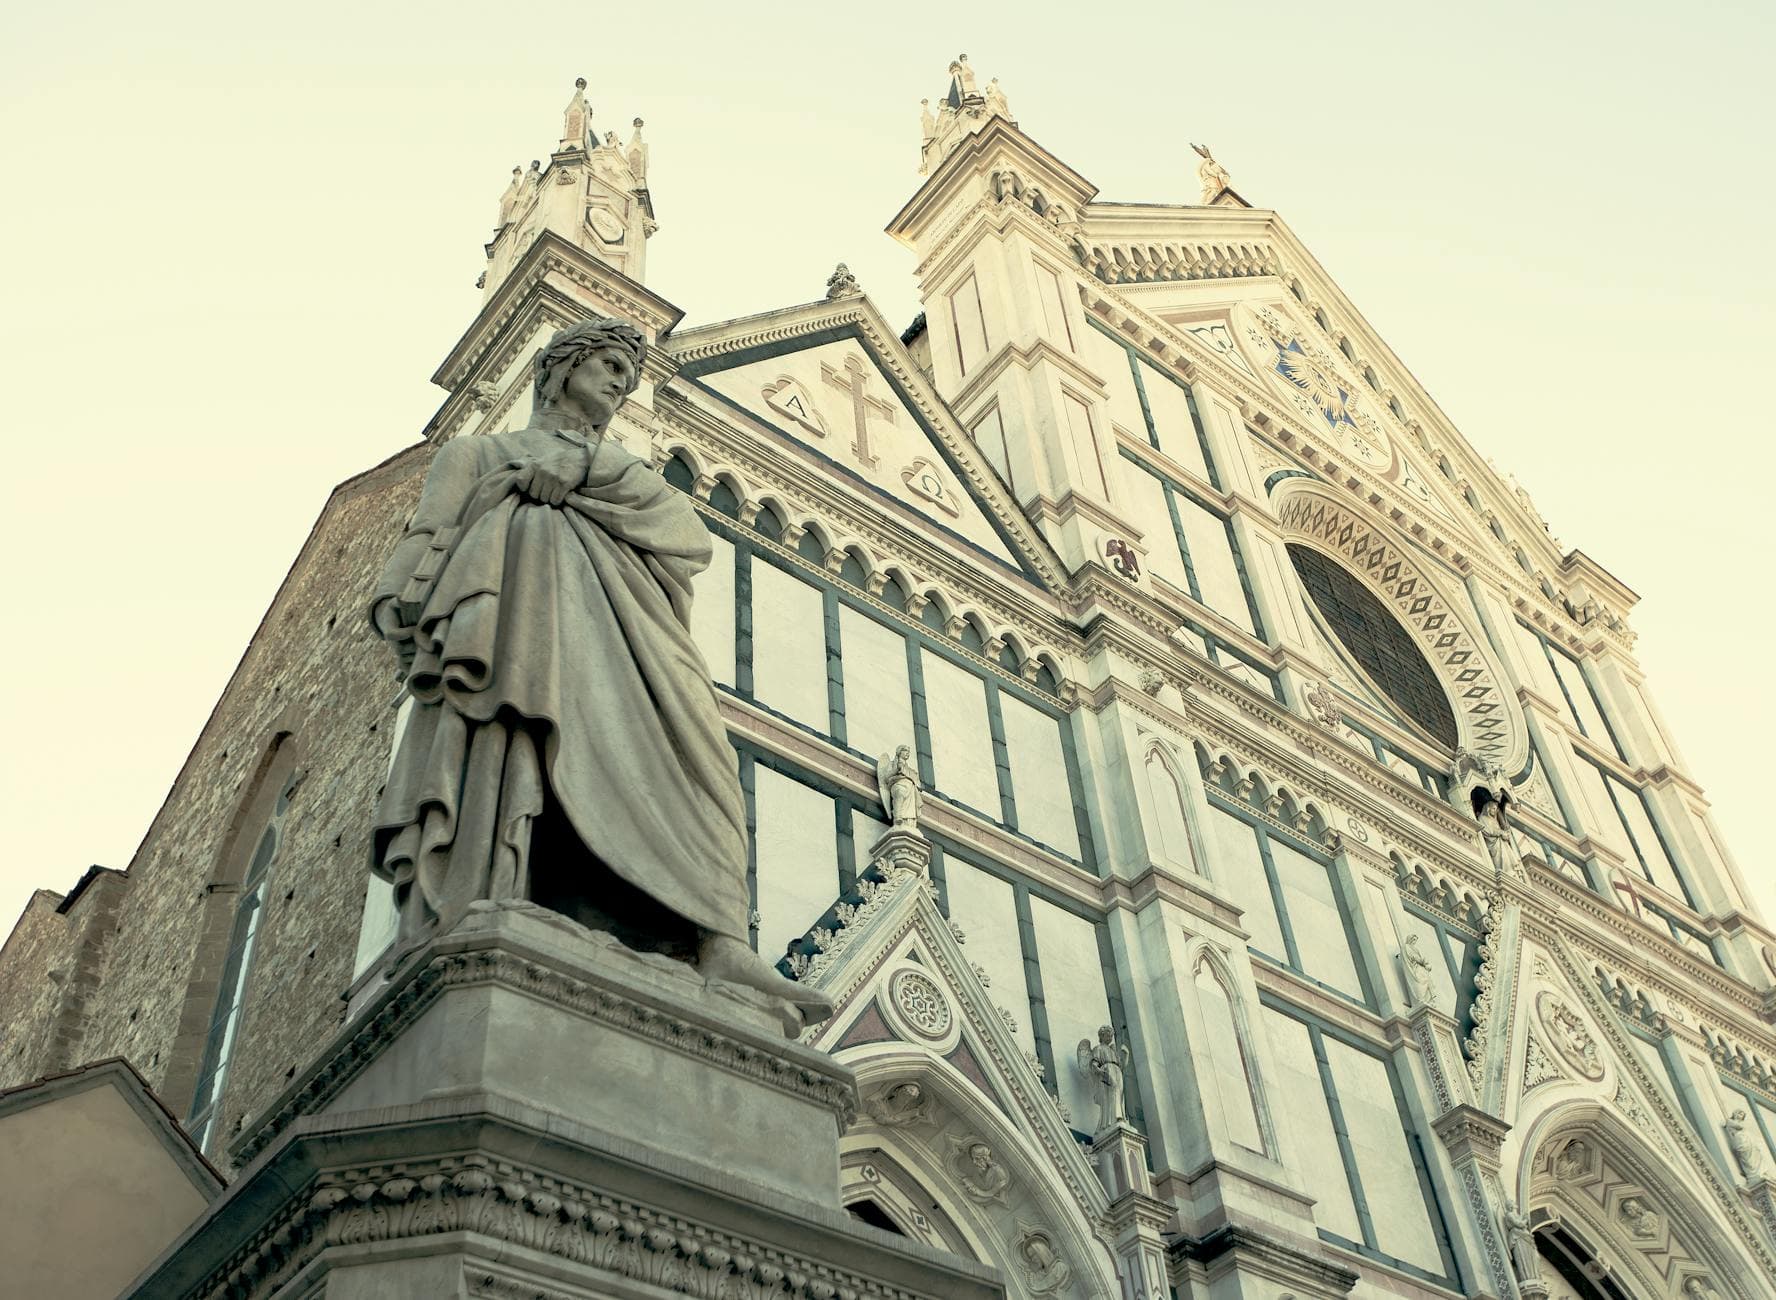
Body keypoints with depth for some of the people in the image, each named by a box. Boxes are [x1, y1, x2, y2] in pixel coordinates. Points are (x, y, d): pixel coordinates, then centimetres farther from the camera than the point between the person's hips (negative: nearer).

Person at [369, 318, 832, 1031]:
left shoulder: (621, 467, 38)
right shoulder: (480, 452, 33)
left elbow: (688, 531, 14)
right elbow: (431, 539, 15)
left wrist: (580, 474, -1)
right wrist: (410, 614, -9)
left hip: (616, 616, 3)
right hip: (520, 605, -3)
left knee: (681, 754, -24)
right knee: (512, 749, -32)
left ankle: (720, 947, -43)